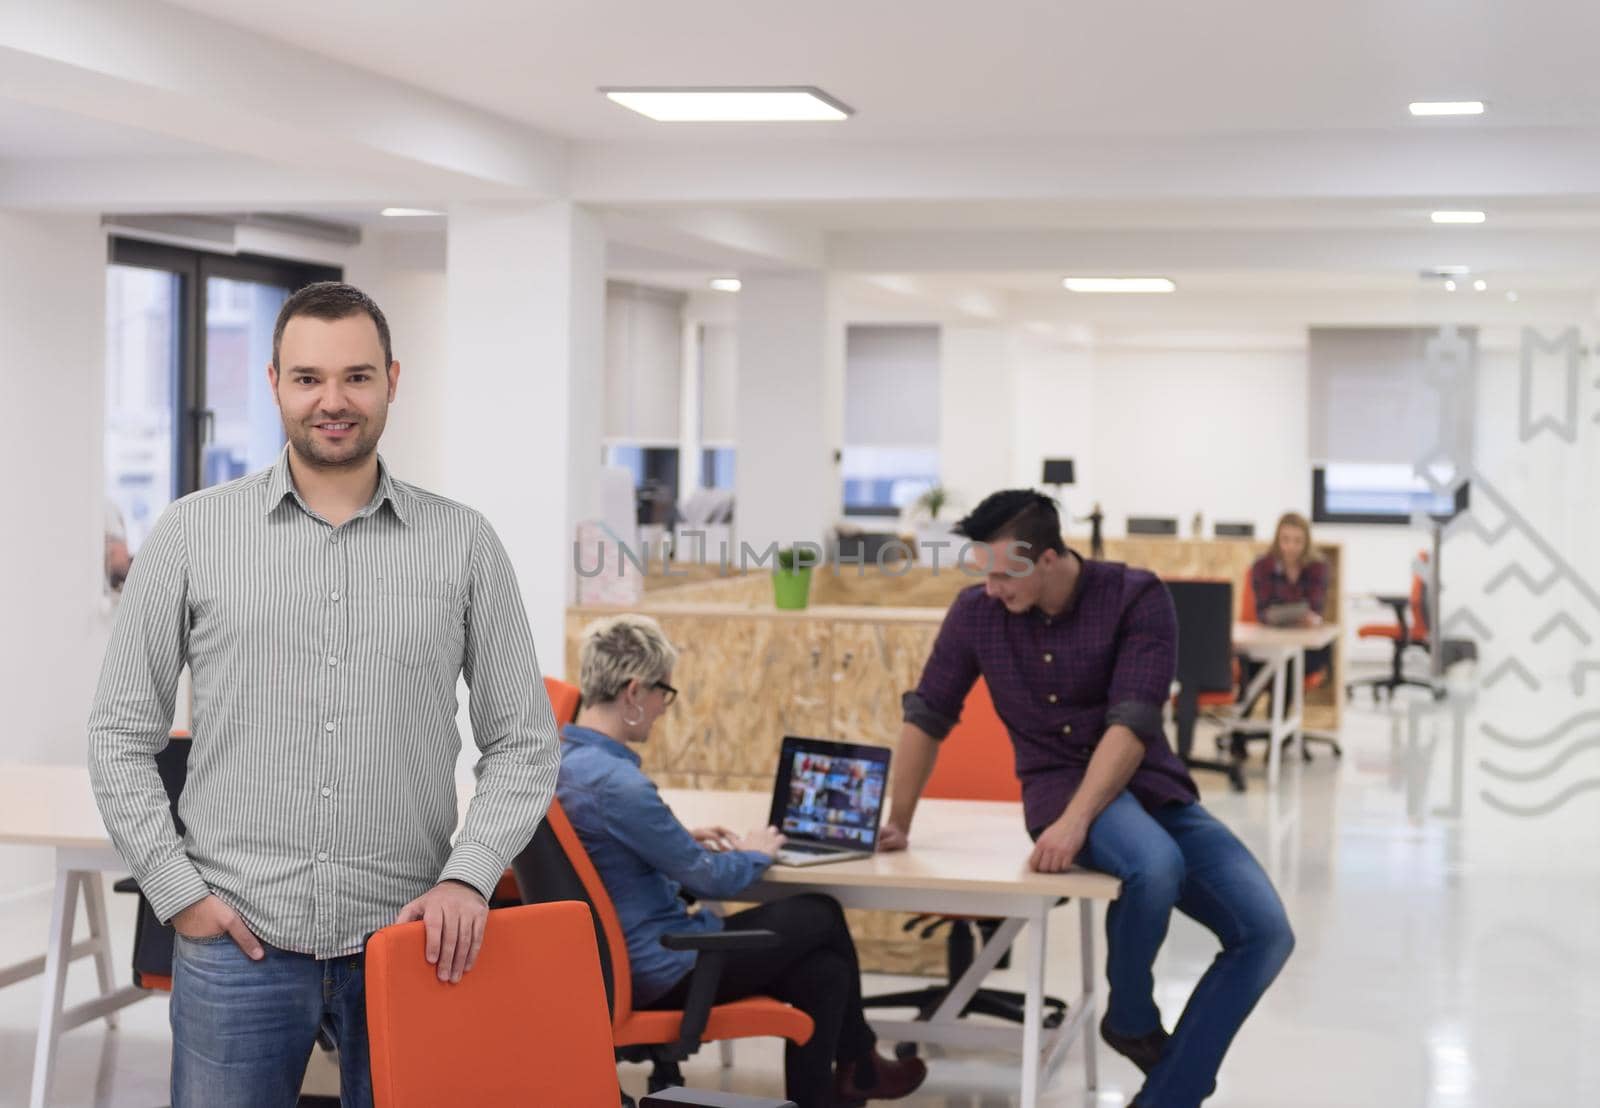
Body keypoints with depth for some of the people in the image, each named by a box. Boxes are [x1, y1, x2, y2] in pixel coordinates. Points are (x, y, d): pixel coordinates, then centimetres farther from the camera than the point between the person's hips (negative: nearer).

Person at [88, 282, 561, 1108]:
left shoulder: (465, 544, 5)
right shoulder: (192, 534, 4)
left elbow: (523, 742, 6)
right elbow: (121, 733, 6)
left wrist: (469, 876, -8)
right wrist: (178, 891, -3)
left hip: (410, 940, 1)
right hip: (236, 941, 0)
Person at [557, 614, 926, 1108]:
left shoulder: (558, 761, 2)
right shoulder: (615, 783, -27)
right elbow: (711, 879, -17)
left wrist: (683, 839, 11)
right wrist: (755, 854, 3)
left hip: (615, 960, 9)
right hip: (662, 971, -9)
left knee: (824, 972, 11)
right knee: (822, 914, 11)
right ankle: (857, 1064, 33)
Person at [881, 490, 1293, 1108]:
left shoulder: (1136, 597, -11)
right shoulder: (975, 613, -4)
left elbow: (1132, 724, -20)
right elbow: (926, 717, 7)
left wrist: (1074, 822, -32)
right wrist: (898, 824, 12)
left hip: (1151, 786, 1)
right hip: (1060, 781, -1)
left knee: (1266, 931, -18)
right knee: (1156, 866, -36)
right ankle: (1131, 1020, -5)